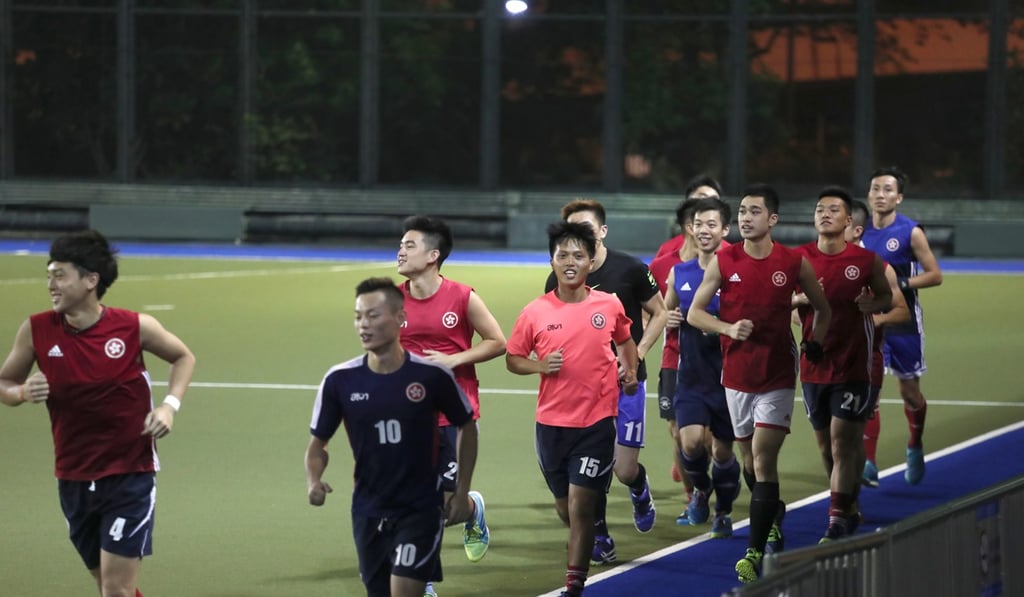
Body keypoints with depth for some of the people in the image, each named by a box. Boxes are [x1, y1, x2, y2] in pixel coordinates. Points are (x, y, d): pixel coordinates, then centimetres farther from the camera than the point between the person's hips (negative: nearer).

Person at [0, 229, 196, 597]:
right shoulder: (37, 331, -6)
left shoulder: (135, 327, -11)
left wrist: (169, 405, -8)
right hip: (73, 480, 3)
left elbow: (183, 357, 8)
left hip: (130, 475, -3)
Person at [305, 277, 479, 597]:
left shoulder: (432, 375, -12)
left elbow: (466, 427, 5)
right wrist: (313, 481, -18)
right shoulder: (340, 380, -7)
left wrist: (462, 491, 3)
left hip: (420, 510, -3)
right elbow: (318, 443, 3)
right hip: (368, 512, 3)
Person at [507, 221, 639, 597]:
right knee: (565, 507, 14)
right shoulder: (535, 313, -4)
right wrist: (539, 366, -14)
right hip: (551, 423, 2)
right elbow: (512, 358, 4)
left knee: (580, 507, -8)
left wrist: (630, 371, 5)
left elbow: (625, 340, 20)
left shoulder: (610, 307, -1)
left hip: (597, 423, -2)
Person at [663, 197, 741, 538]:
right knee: (691, 441, -17)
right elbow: (665, 314, 19)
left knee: (723, 451, 9)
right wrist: (669, 321, -3)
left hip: (727, 378, -2)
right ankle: (701, 489, 15)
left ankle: (723, 512, 32)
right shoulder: (679, 273, 5)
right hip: (691, 378, 2)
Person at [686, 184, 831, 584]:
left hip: (777, 376, -3)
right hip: (736, 374, 3)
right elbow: (694, 313, 1)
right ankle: (773, 517, 38)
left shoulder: (794, 264, -3)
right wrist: (729, 329, -15)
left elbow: (822, 309, 13)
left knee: (763, 458, -12)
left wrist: (814, 346, 1)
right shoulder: (723, 262, -1)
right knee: (750, 459, 12)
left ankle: (755, 553, -14)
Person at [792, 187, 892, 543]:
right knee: (825, 443, 12)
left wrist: (872, 304, -13)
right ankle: (850, 509, 31)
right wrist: (799, 299, -13)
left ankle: (837, 522, -11)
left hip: (852, 364, -4)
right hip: (813, 363, 4)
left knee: (843, 441, -10)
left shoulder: (867, 260, -4)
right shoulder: (798, 259, 0)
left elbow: (886, 296, 9)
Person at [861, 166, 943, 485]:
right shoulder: (859, 232, 1)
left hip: (903, 322, -2)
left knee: (910, 392, 11)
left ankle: (915, 447, 38)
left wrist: (900, 284, -20)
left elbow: (935, 275, -8)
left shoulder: (911, 232, -9)